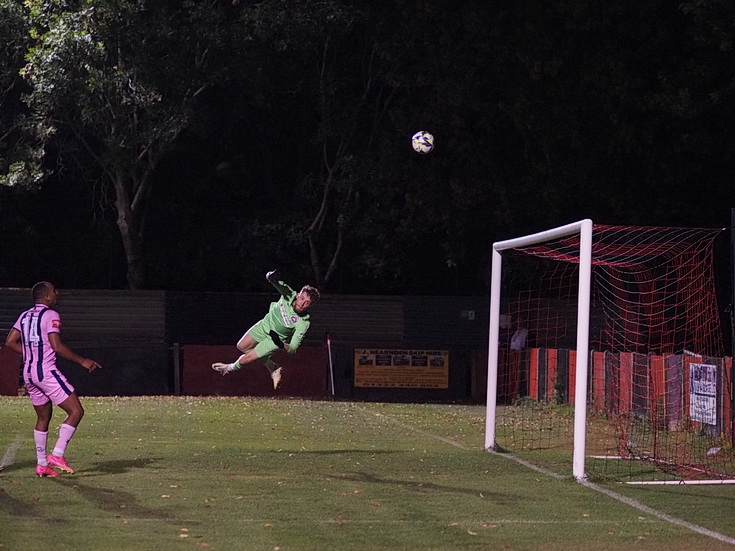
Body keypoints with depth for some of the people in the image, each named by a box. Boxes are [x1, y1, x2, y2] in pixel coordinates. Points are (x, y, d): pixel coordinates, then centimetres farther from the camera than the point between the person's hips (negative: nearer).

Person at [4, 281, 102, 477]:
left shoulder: (25, 316, 14)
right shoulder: (50, 315, -9)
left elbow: (10, 342, 13)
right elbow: (57, 347, -16)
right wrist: (82, 361, -8)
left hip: (28, 373, 9)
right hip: (46, 371, -9)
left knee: (43, 418, 17)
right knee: (76, 411, -5)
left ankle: (42, 464, 15)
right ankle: (57, 455, -13)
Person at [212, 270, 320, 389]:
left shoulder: (303, 323, -35)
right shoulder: (289, 295, -30)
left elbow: (293, 349, -31)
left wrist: (281, 345, -52)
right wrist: (272, 277, -60)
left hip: (275, 339, -4)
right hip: (265, 324, 4)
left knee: (244, 360, 0)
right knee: (241, 347, 21)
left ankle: (232, 368, 38)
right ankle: (273, 368, 31)